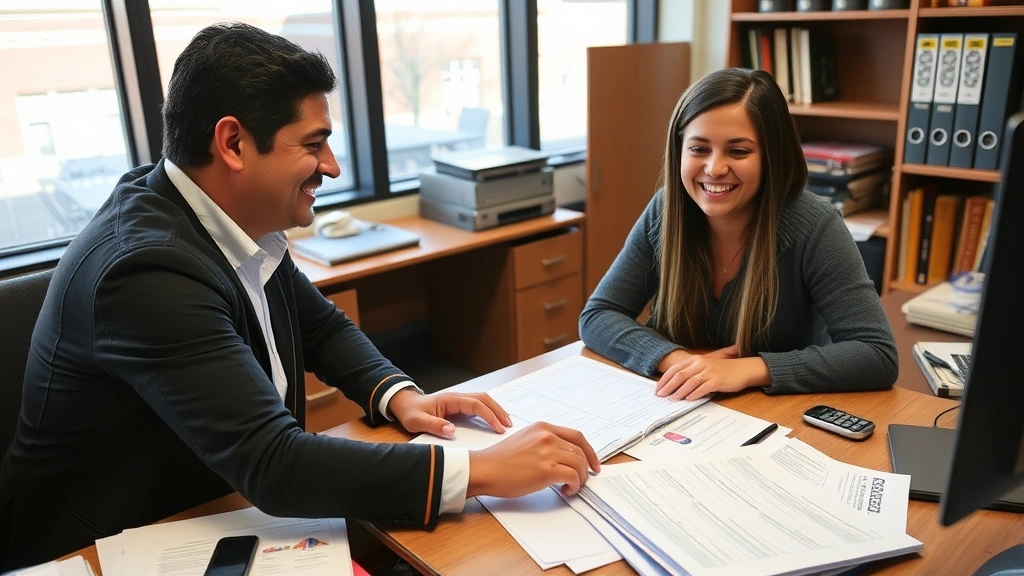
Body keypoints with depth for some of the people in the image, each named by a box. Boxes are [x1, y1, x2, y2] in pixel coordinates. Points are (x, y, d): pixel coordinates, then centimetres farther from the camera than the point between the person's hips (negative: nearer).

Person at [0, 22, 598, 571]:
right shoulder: (147, 270, -29)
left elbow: (320, 325, 8)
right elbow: (271, 463, -33)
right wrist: (484, 471, -33)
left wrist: (400, 396, -10)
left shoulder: (241, 220, -5)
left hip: (217, 511, 7)